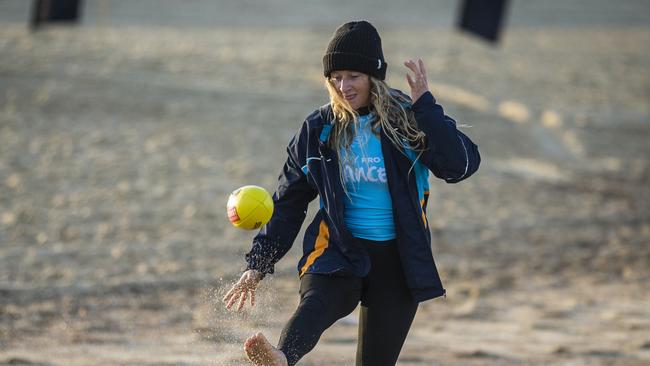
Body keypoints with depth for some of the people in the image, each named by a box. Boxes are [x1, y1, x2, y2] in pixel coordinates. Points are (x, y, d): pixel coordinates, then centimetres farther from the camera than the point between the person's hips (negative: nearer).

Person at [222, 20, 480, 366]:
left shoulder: (408, 118, -5)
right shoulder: (319, 129, 2)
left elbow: (461, 165, -20)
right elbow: (288, 201, 12)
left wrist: (425, 106, -23)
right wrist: (258, 264, 9)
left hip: (397, 260, 0)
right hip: (339, 250, 0)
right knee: (317, 302, -33)